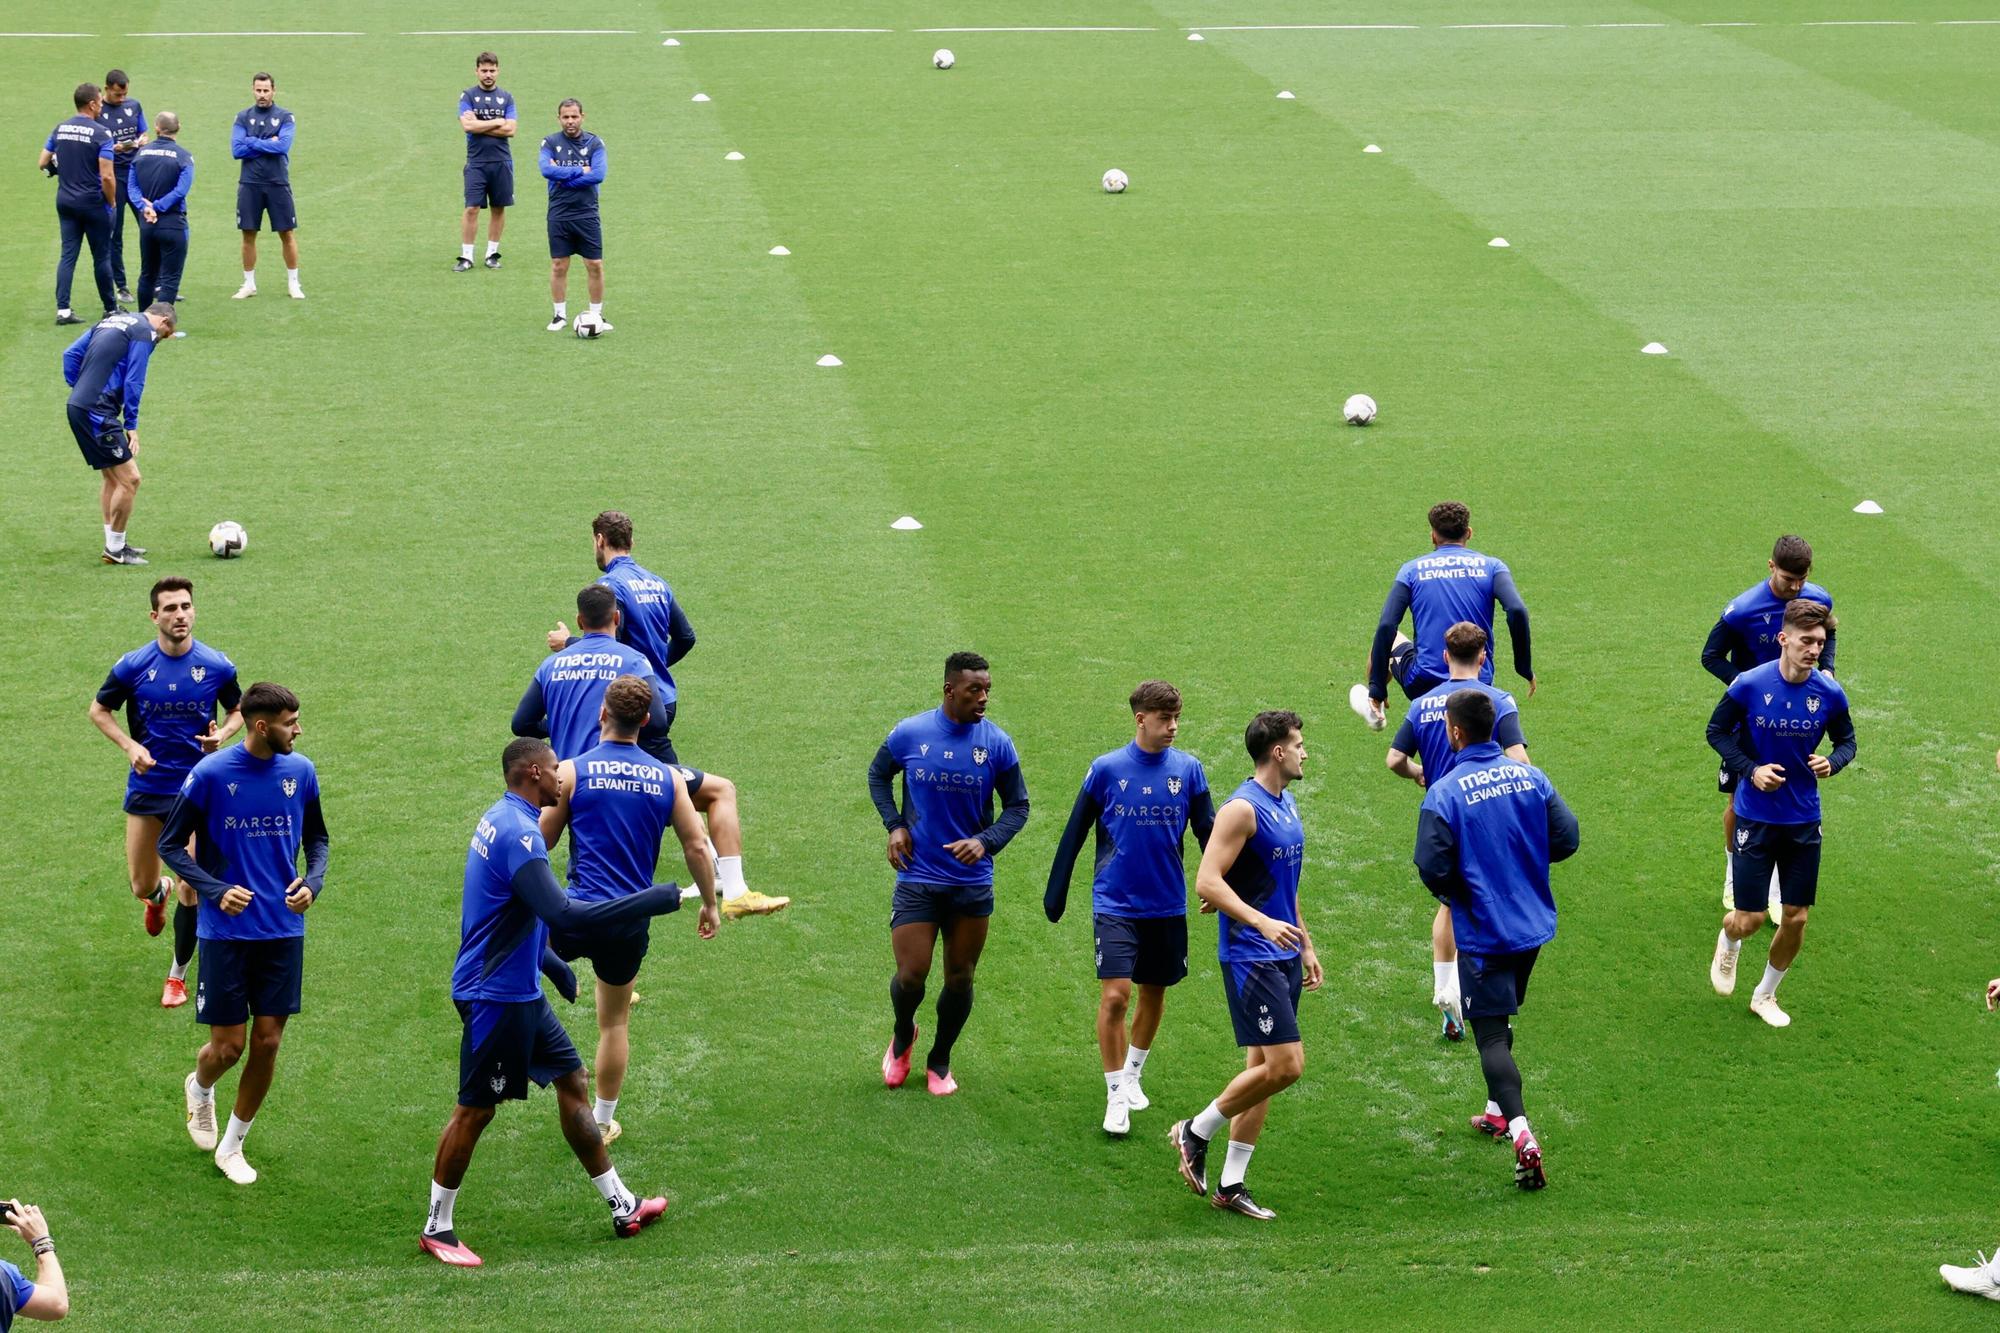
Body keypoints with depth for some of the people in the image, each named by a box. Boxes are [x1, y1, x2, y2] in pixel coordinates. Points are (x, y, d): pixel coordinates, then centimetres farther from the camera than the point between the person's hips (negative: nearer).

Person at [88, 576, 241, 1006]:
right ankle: (160, 893, 49)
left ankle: (178, 975, 17)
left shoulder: (217, 666, -7)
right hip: (146, 787, 1)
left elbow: (238, 710, 10)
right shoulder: (133, 666, -7)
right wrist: (130, 746, -10)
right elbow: (99, 711, 7)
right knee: (141, 886, 9)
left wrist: (221, 734, -12)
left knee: (190, 891, -4)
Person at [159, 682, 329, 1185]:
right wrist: (216, 891, -18)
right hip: (227, 931, -3)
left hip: (283, 930, 3)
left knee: (267, 1043, 3)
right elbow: (170, 845, -4)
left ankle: (232, 1146, 22)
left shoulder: (300, 772, -1)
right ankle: (199, 1088, 38)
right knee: (227, 1046, 1)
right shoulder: (210, 774, -12)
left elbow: (316, 838, 14)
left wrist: (313, 881, -7)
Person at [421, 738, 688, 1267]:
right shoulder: (517, 833, -24)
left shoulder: (503, 820, 10)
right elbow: (563, 914, -34)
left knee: (572, 1082, 13)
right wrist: (661, 899, -33)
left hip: (520, 991, 10)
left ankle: (622, 1207, 20)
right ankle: (436, 1228, 12)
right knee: (475, 1109, 0)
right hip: (496, 997, -10)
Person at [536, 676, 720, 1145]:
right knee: (615, 1023, 17)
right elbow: (696, 846, 4)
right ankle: (603, 1122, 25)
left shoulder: (572, 771, -7)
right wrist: (710, 904, 16)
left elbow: (542, 840, -1)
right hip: (631, 922, 3)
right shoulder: (668, 778, 2)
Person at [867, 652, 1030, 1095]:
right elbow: (878, 775, 12)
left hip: (972, 882, 2)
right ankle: (903, 1035, 28)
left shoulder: (997, 743, -4)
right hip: (917, 879, -1)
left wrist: (986, 841, -14)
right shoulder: (909, 734, -7)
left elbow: (1017, 805, 4)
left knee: (960, 979, 9)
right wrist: (894, 825, -2)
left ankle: (939, 1061, 31)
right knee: (911, 977, -6)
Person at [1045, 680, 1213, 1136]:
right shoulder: (1106, 769, -7)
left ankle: (1132, 1073, 37)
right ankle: (1116, 1095, -2)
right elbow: (1075, 832, 1)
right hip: (1115, 905, -3)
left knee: (1154, 993, 14)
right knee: (1115, 995, -12)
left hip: (1167, 906, 3)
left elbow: (1208, 832, 5)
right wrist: (1056, 892, 3)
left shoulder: (1188, 770, -2)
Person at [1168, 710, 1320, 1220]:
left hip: (1283, 956, 9)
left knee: (1264, 1068, 8)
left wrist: (1305, 943, 25)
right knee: (1285, 1064, -14)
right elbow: (1207, 881, -22)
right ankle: (1196, 1132, 4)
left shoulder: (1287, 805, 14)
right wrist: (1262, 922, -31)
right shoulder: (1243, 809, -15)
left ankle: (1231, 1184, 13)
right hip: (1250, 957, -9)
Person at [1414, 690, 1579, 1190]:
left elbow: (1431, 869, -21)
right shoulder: (1530, 776, -2)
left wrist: (1452, 893, 1)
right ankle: (1497, 1111, 38)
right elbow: (1566, 839, -1)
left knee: (1491, 1034, -3)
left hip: (1483, 932, -6)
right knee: (1501, 1019, 25)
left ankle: (1522, 1133, -18)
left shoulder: (1444, 793, -18)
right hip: (1533, 924, 6)